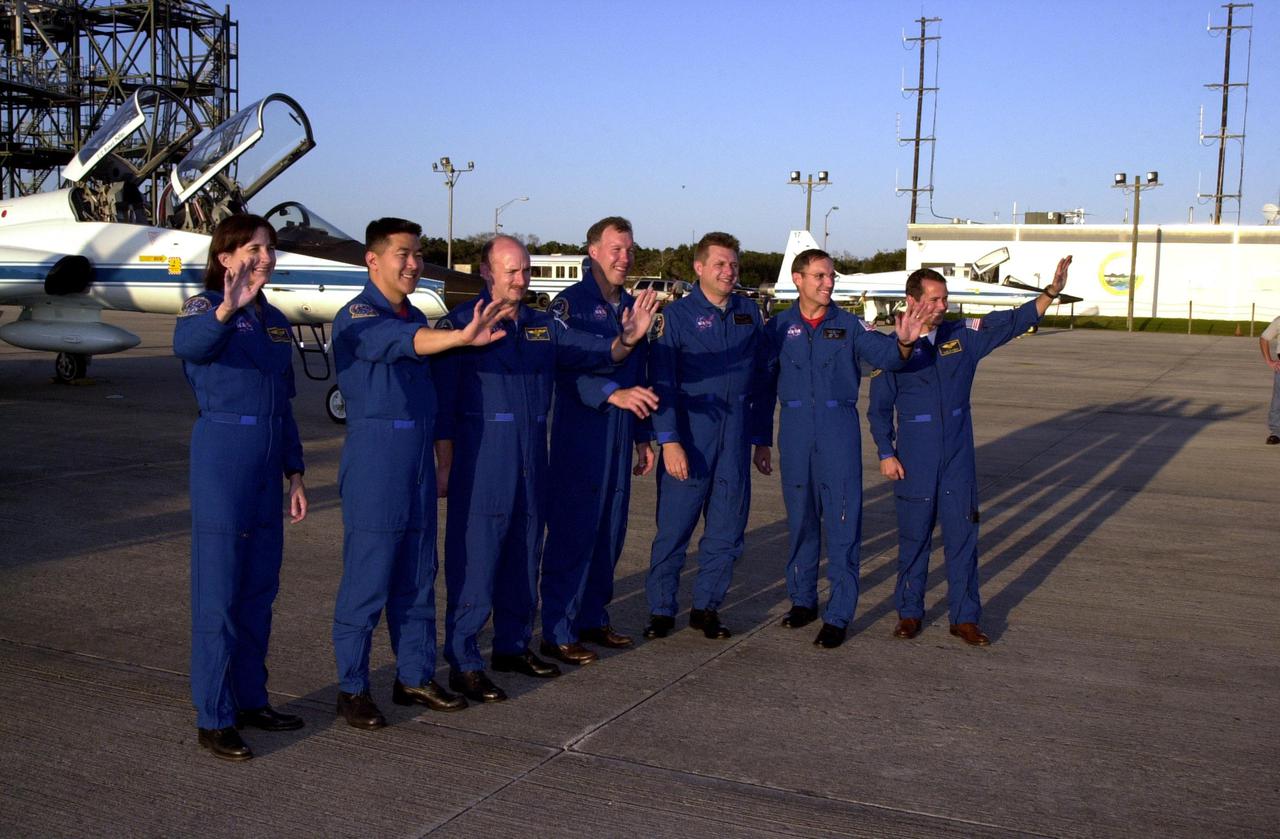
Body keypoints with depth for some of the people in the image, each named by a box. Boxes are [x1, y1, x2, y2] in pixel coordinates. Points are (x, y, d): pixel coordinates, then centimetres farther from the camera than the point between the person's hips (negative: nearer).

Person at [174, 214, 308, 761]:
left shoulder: (275, 320, 14)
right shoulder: (204, 307, -6)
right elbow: (188, 345, -32)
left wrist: (294, 473, 14)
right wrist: (226, 310, -51)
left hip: (268, 462, 7)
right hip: (221, 453, -7)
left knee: (260, 587, 13)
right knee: (219, 589, -2)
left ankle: (251, 699, 25)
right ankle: (213, 719, 6)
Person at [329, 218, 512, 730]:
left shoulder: (416, 318, 14)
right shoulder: (357, 317, -10)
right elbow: (399, 342, -31)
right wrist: (461, 338, -48)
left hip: (418, 463, 8)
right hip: (374, 462, -7)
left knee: (417, 579, 13)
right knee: (367, 581, -1)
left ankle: (415, 677, 24)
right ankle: (352, 689, 11)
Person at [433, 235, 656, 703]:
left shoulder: (543, 327, 12)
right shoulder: (460, 323, -6)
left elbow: (596, 352, 8)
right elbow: (442, 402, -7)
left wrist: (627, 339, -13)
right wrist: (444, 466, -9)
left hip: (531, 461, 7)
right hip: (480, 460, -6)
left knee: (524, 554, 14)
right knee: (475, 558, -4)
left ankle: (512, 645, 28)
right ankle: (463, 662, 4)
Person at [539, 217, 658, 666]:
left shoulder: (631, 306, 15)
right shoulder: (570, 303, -8)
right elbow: (567, 368, -22)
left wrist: (643, 436, 20)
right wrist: (614, 394, -36)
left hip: (620, 437, 7)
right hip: (579, 435, -7)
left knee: (610, 532, 12)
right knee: (572, 532, -5)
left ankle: (593, 618, 25)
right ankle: (558, 633, 4)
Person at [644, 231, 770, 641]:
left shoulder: (749, 313, 10)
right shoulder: (677, 314, -1)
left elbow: (759, 379, 13)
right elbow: (662, 381, -6)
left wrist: (761, 437, 11)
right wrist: (669, 441, -14)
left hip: (736, 434, 4)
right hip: (689, 434, -4)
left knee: (727, 530, 8)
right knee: (674, 527, -1)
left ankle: (706, 607, 21)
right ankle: (661, 609, 12)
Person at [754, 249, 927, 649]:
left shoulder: (850, 325, 1)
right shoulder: (778, 328, 4)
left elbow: (883, 355, -13)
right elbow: (764, 387, 9)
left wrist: (903, 343, -36)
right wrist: (761, 441, 9)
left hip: (839, 428, -1)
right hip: (795, 429, 1)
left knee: (843, 521, -3)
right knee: (800, 518, 11)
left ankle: (839, 615, 4)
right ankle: (802, 600, 27)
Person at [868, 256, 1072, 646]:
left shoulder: (964, 335, 4)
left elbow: (1013, 321, 1)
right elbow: (879, 408, 1)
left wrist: (1052, 291, -12)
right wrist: (886, 454, -3)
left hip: (958, 460, 2)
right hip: (913, 464, -2)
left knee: (963, 537, 5)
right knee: (914, 539, 7)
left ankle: (965, 618, 14)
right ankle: (909, 613, 21)